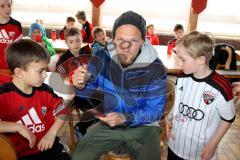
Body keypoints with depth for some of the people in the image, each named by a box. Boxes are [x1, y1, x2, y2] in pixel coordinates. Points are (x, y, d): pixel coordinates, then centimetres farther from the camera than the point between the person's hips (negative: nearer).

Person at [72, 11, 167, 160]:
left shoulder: (155, 68, -21)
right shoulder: (103, 57, -13)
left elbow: (155, 110, -15)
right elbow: (90, 90, -2)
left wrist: (125, 118, -28)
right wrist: (80, 86, -26)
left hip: (143, 126, -1)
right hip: (109, 122, 2)